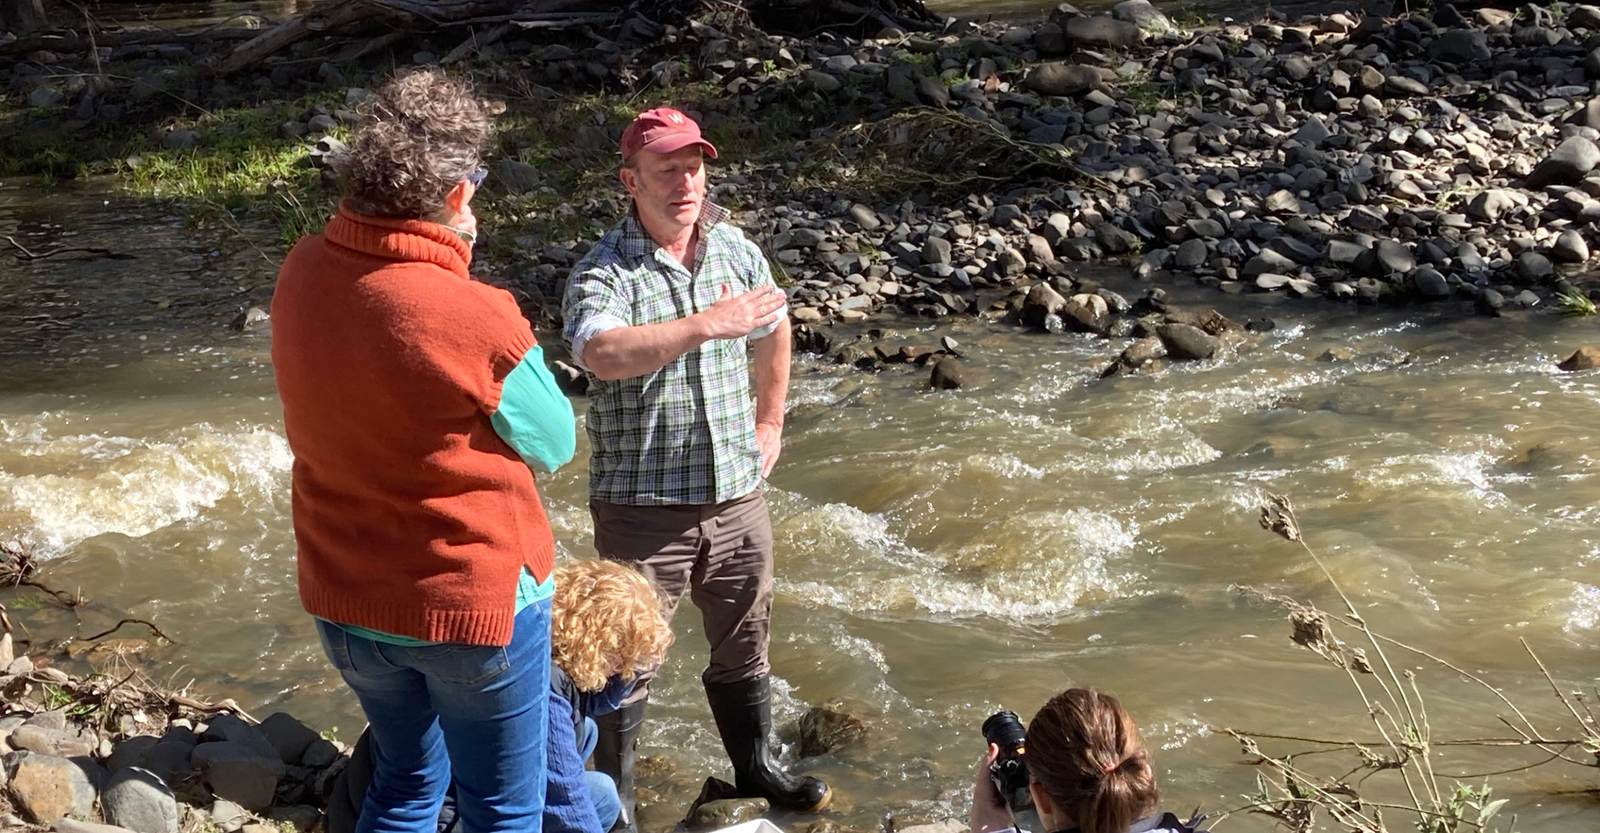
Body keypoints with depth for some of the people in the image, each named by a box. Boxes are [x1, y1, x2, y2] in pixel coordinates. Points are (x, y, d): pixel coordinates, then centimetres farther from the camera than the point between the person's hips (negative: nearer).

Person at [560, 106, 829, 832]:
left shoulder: (735, 250, 2)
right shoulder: (602, 273, -17)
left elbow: (774, 330, 22)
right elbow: (602, 354, -39)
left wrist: (769, 425, 23)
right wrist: (706, 324, -40)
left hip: (736, 496, 5)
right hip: (642, 506, -5)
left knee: (744, 645, 21)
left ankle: (755, 766, 42)